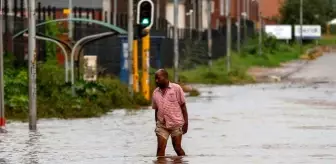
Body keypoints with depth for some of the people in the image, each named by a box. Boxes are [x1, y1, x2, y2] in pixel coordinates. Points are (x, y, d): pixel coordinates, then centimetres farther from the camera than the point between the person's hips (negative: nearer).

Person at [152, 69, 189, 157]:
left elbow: (183, 106, -2)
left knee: (177, 148, 2)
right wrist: (157, 125, 12)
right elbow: (156, 110, 14)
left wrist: (185, 122, -6)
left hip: (176, 124, -3)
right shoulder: (156, 92, 8)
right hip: (162, 125, 3)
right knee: (160, 148, -5)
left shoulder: (176, 88, -3)